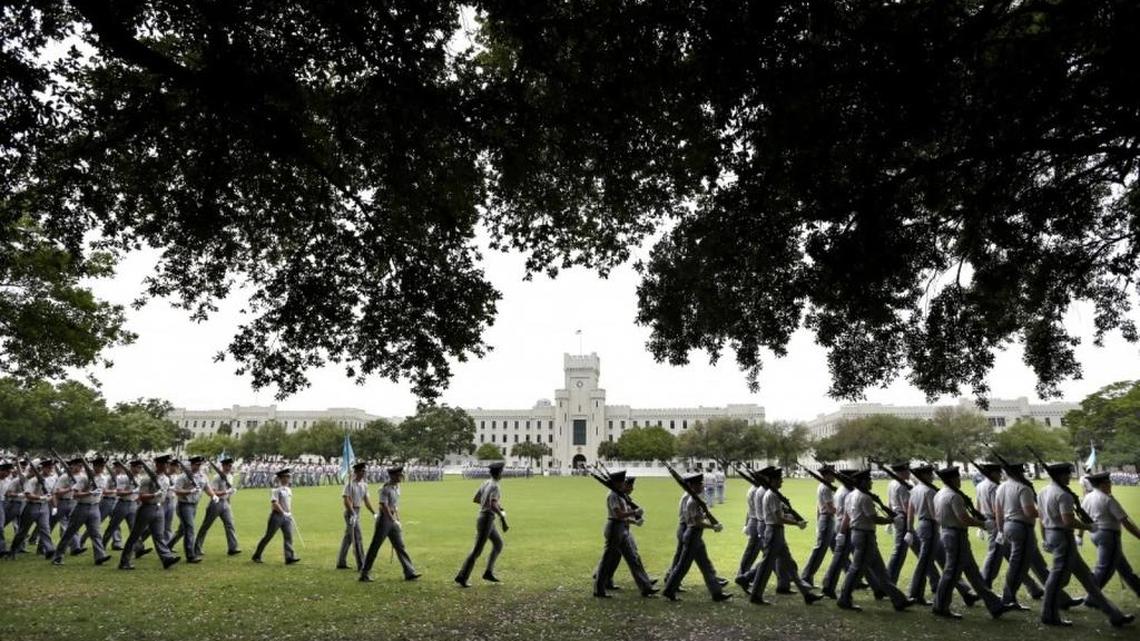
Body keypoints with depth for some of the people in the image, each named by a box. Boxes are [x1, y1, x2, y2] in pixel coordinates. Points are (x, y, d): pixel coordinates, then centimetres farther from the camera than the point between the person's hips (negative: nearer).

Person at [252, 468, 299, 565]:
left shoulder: (289, 489, 14)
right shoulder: (275, 489, -11)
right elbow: (274, 503, -19)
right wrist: (283, 513, -21)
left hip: (287, 517, 7)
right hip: (276, 516, -7)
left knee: (289, 536, -5)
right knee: (268, 536, 3)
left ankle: (289, 557, -10)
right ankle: (256, 556, 18)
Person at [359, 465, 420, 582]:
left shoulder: (397, 487, 9)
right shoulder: (385, 489, -17)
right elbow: (384, 507, -23)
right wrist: (394, 521, -25)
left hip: (393, 520, 8)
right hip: (384, 520, -8)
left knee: (400, 546, 6)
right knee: (374, 547, 1)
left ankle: (410, 573, 6)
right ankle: (364, 574, 13)